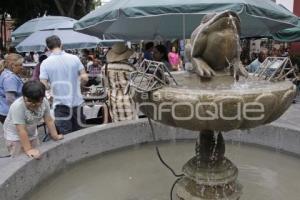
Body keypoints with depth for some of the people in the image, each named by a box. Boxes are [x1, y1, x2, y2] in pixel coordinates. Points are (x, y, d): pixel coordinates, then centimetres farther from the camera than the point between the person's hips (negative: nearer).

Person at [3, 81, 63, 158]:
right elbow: (21, 130, -34)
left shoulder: (45, 102, -20)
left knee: (36, 156, 11)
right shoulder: (17, 107, -34)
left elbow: (49, 120, -9)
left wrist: (55, 136, -9)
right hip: (15, 137, -5)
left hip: (32, 134, 5)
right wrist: (28, 149, -35)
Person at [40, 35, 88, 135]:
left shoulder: (45, 63, -8)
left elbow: (43, 86, -12)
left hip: (60, 104, -2)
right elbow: (85, 78, -4)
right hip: (76, 102, 2)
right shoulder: (74, 58, -4)